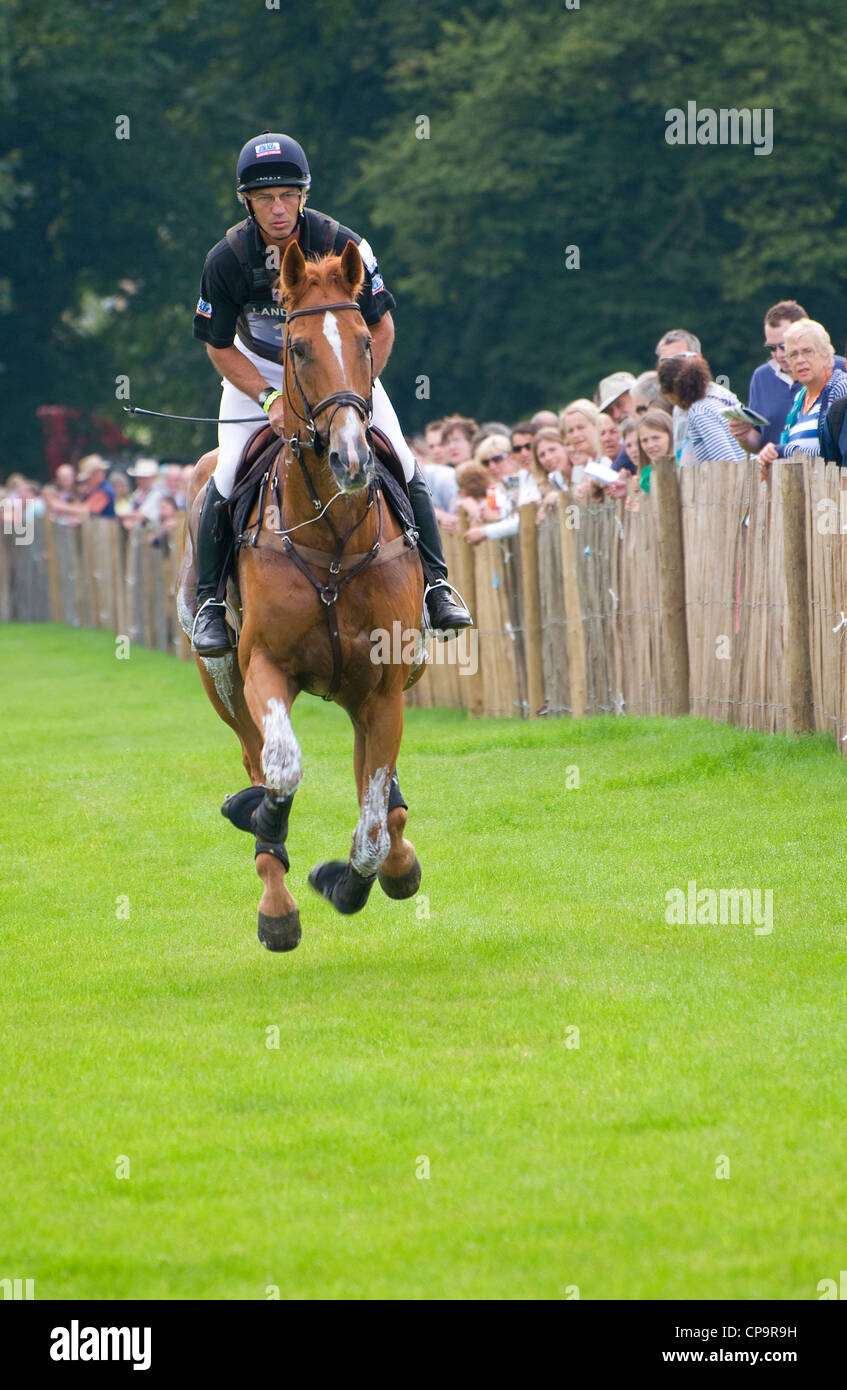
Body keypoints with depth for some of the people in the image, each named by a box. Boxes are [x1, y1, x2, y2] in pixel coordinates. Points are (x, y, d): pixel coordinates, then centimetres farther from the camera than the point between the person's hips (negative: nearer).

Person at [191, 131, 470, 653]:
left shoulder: (342, 246, -23)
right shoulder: (227, 260, -23)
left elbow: (381, 327, -12)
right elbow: (220, 347, -11)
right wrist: (271, 399, -25)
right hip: (257, 370, -1)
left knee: (402, 466, -11)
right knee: (227, 474, -18)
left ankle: (436, 585, 4)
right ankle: (209, 601, -2)